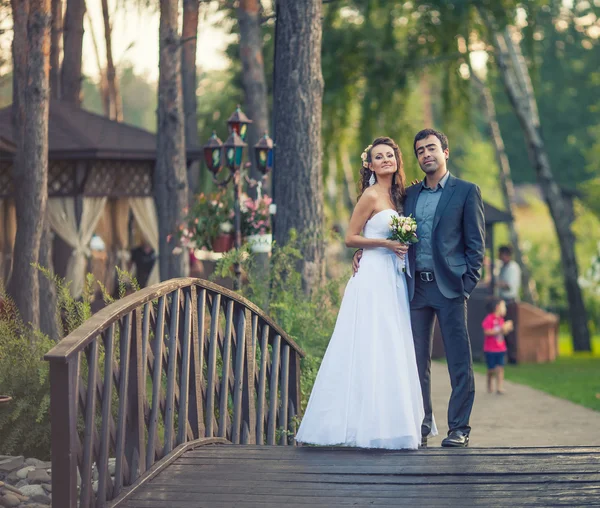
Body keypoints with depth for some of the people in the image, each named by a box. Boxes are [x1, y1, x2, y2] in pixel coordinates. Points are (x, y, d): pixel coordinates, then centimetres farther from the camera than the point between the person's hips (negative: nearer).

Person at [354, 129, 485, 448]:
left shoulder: (466, 192, 4)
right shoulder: (410, 195, 16)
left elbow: (475, 242, 1)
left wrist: (468, 282, -8)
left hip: (449, 287, -4)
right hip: (417, 287, 4)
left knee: (459, 360, -4)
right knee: (418, 361, 6)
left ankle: (459, 429, 0)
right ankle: (421, 426, 12)